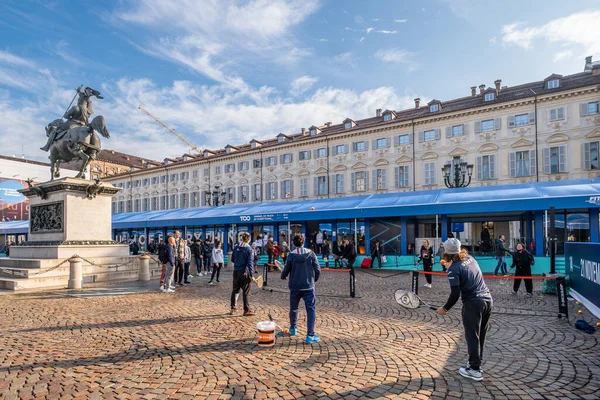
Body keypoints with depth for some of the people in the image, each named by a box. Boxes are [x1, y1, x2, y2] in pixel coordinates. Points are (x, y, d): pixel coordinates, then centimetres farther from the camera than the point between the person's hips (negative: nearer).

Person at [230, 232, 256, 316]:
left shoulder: (236, 248, 3)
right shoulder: (249, 249, -11)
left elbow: (233, 259, 12)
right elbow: (250, 262, -13)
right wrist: (251, 274, -10)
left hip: (236, 271, 5)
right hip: (245, 272, -5)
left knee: (235, 290, 17)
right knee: (246, 292, 3)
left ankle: (233, 308, 24)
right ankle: (246, 310, 8)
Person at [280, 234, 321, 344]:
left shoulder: (291, 255, -7)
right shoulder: (311, 254, -6)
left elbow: (286, 270, -3)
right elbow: (318, 270, -6)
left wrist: (283, 276, 20)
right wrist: (314, 279, 14)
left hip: (294, 287, 1)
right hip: (308, 287, -1)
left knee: (293, 308, 21)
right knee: (311, 310, 1)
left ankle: (293, 328, 39)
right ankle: (310, 336, -6)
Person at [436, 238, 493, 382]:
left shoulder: (453, 269, -13)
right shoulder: (470, 258, 7)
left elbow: (455, 294, -15)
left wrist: (445, 308, -2)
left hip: (473, 303, -7)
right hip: (487, 300, 7)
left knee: (472, 336, 4)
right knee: (480, 335, 17)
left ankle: (475, 370, 11)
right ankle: (475, 362, 31)